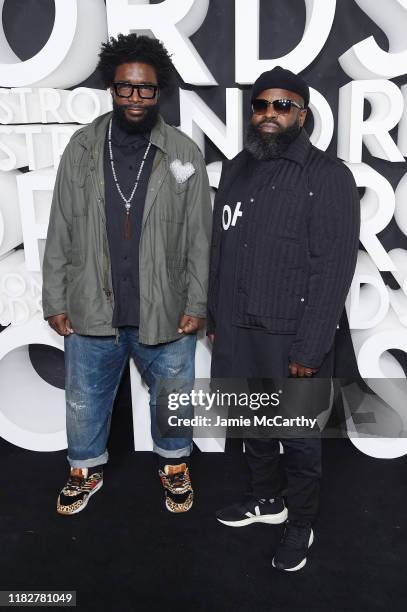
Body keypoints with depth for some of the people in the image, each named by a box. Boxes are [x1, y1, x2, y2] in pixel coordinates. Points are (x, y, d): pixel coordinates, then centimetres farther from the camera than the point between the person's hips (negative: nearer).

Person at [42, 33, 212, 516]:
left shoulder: (184, 154, -3)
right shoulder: (81, 148, 0)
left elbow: (199, 237, -1)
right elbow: (60, 232, 2)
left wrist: (196, 304, -4)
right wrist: (56, 301, 0)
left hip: (164, 312, -1)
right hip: (91, 310, 1)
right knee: (85, 399, 17)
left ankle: (175, 466, 43)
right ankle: (86, 469, 43)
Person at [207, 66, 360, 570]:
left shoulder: (328, 176, -9)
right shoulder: (236, 170, 10)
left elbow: (334, 268, -14)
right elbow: (219, 249, 12)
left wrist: (310, 348, -18)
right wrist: (213, 317, 11)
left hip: (291, 336, -5)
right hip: (237, 331, 6)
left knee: (298, 437, 10)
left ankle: (301, 523, 33)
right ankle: (267, 498, 44)